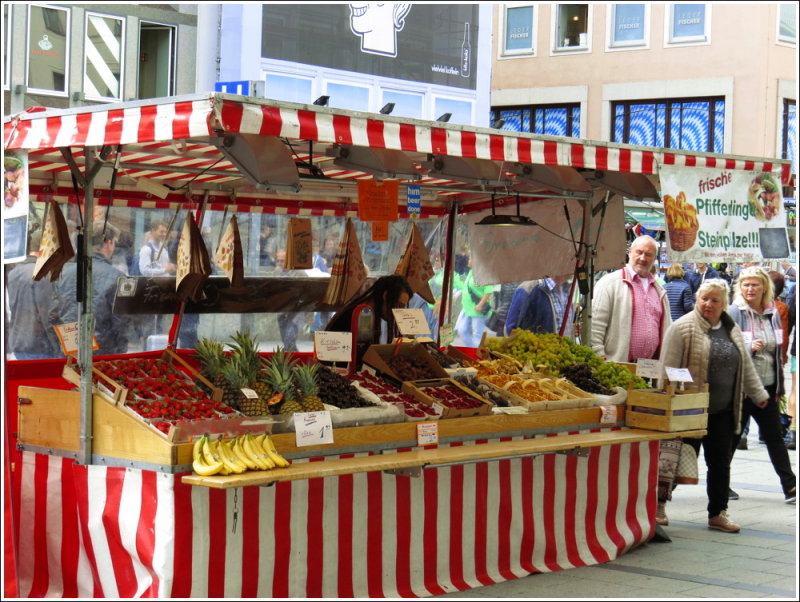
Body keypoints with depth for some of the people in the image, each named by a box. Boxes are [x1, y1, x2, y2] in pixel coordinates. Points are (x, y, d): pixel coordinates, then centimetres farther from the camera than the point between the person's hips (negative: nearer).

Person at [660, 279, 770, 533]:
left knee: (720, 462, 9)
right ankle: (658, 503, 17)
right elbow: (668, 369, -11)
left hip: (722, 411, 6)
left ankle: (718, 513, 17)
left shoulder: (732, 330, 12)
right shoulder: (682, 328, -8)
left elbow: (746, 366, 20)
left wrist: (758, 394, 21)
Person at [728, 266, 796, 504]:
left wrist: (779, 386, 15)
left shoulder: (772, 314, 10)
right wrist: (749, 348, -24)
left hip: (767, 386, 5)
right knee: (732, 436, 4)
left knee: (774, 437, 7)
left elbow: (777, 352, 18)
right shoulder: (734, 313, -7)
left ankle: (790, 487, 10)